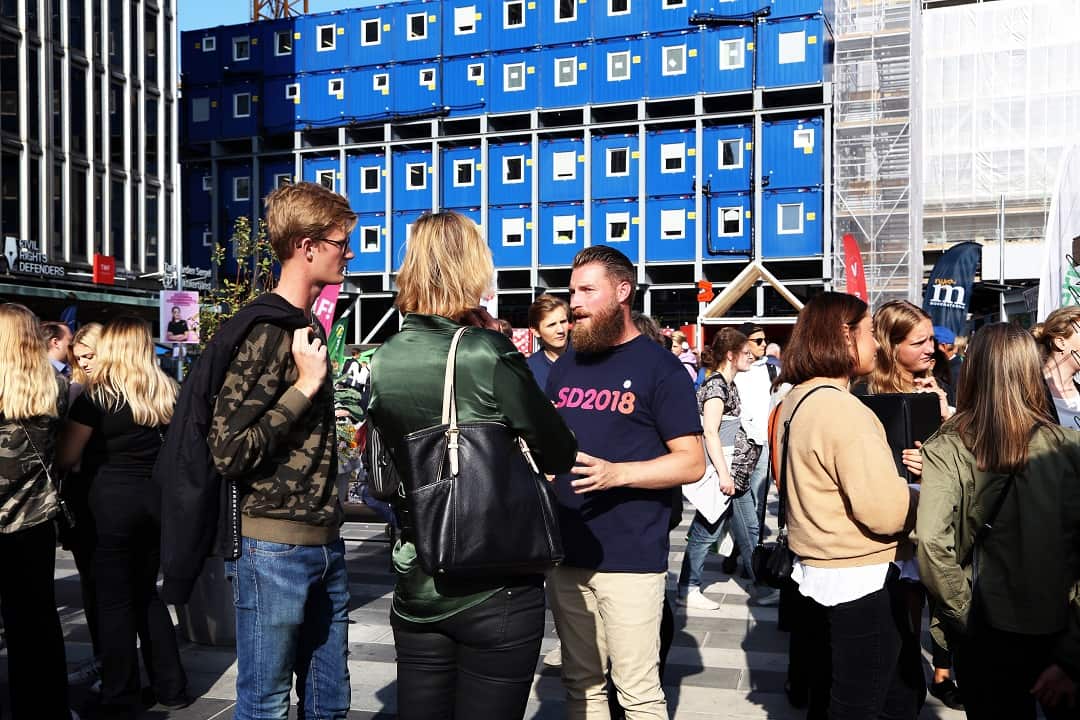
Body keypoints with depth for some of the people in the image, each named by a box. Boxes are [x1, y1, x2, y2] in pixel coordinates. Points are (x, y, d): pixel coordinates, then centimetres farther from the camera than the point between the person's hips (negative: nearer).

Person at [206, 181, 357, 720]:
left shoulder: (309, 328, 13)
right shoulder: (262, 333, -14)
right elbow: (229, 453, -20)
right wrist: (305, 387, -19)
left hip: (324, 546, 8)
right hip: (275, 549, -8)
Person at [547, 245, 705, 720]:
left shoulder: (659, 367, -5)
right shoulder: (565, 365, 13)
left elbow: (692, 462, -10)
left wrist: (616, 473, -23)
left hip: (629, 558, -6)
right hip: (565, 554, 6)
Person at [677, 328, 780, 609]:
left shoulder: (729, 384, 13)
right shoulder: (715, 385, -15)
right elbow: (710, 432, -22)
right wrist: (724, 474, -23)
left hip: (737, 473, 10)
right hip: (722, 474, -10)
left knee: (749, 530, 13)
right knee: (707, 531, 0)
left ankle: (763, 589, 21)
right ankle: (687, 590, 12)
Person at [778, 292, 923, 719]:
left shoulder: (796, 400, 7)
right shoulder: (843, 409, -23)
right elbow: (886, 512, -27)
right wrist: (921, 497, -7)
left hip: (818, 569, 9)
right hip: (862, 580, -9)